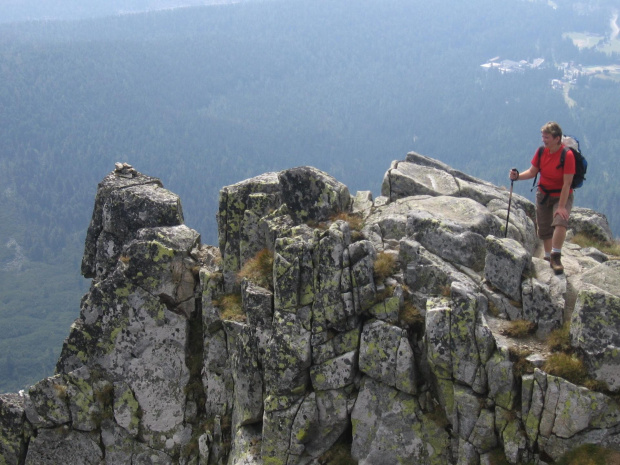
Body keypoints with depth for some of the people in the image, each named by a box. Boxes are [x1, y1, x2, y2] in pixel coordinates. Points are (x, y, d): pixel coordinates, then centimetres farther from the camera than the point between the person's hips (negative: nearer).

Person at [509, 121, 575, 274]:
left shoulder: (567, 155, -23)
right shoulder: (541, 151, -6)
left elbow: (567, 183, -23)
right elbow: (532, 172, 4)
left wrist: (561, 207, -25)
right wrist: (517, 176, -16)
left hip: (562, 195, -5)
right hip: (543, 194, 5)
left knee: (560, 222, -28)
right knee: (544, 228, 9)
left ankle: (556, 258, -20)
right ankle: (549, 259, 25)